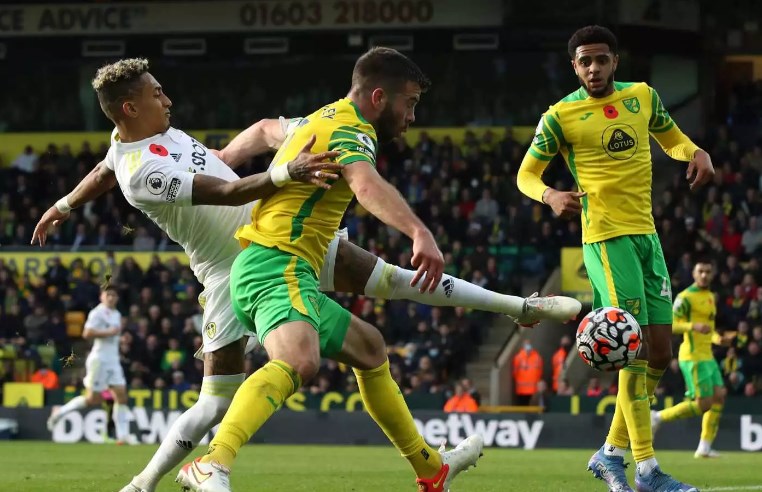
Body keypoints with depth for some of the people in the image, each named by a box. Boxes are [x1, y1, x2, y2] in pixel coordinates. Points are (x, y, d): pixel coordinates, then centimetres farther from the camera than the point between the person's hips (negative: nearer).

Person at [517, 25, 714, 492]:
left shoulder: (643, 96, 7)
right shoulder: (561, 116, -6)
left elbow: (671, 138, 22)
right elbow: (526, 174, 1)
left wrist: (697, 153, -1)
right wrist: (550, 196, -22)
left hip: (647, 234, 6)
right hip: (607, 238, -6)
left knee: (661, 352, 5)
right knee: (637, 350, -13)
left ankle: (612, 453, 17)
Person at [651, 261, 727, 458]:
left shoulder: (710, 296, 17)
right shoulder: (686, 297, -11)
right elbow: (670, 325, -17)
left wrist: (715, 337, 11)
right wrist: (694, 326, -31)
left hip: (707, 355, 9)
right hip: (693, 356, -9)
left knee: (719, 396, -2)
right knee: (704, 404, -12)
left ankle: (705, 447, 1)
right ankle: (659, 417, 3)